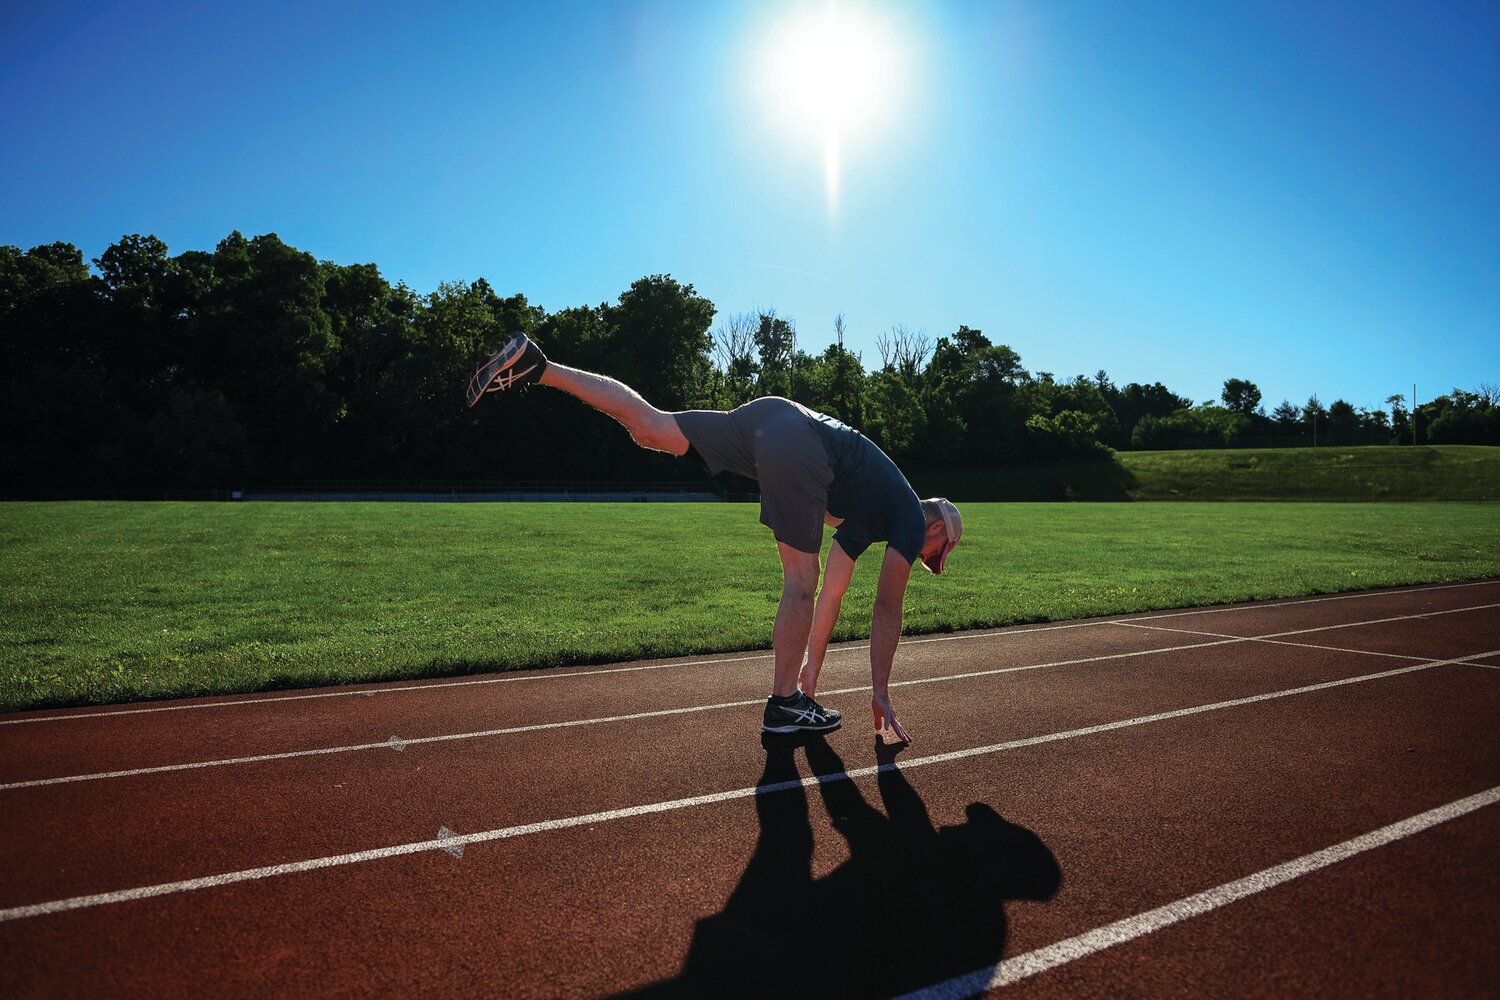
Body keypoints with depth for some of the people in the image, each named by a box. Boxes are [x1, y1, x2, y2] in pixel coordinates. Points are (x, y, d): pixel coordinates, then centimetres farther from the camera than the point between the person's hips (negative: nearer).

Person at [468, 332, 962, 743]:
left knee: (648, 425, 1)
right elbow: (887, 610, 9)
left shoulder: (868, 520, 34)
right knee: (800, 581, 0)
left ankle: (535, 365, -4)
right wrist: (880, 694, 16)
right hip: (799, 447, -8)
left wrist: (811, 671, 38)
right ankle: (784, 705, 6)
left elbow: (832, 595, 36)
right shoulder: (913, 522, 14)